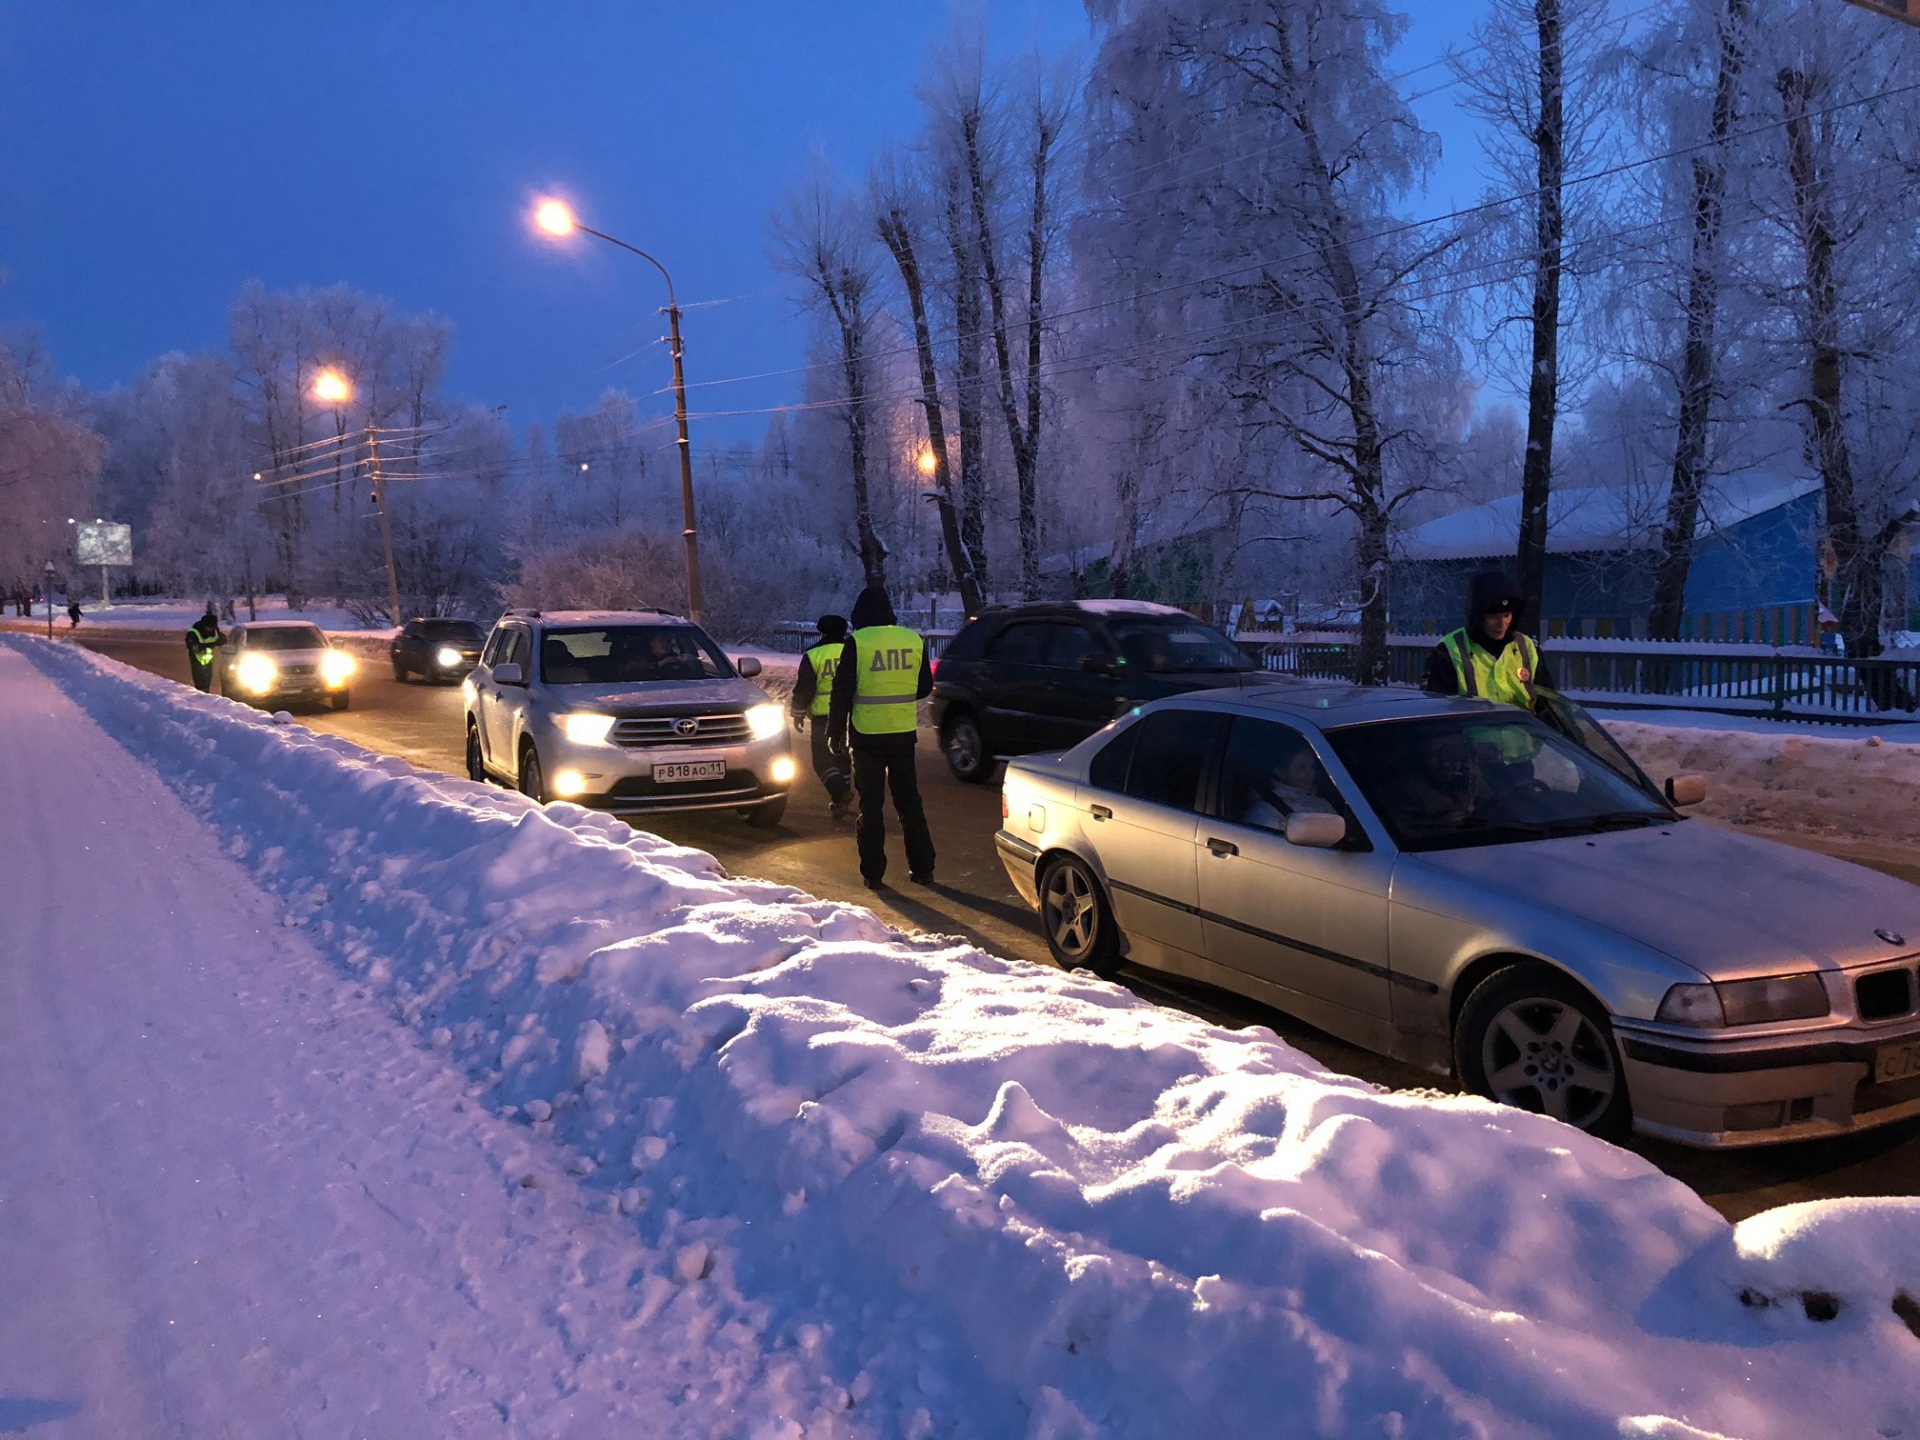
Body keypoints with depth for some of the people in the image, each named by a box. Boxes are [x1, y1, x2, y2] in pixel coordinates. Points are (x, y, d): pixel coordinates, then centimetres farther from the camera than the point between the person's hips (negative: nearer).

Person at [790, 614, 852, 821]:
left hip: (824, 717, -4)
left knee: (823, 759, 2)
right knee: (843, 756, 17)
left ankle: (840, 793, -18)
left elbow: (803, 690, -5)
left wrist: (797, 714, 8)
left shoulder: (813, 656, -3)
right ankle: (842, 797, 20)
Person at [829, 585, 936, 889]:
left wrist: (836, 733, 1)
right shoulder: (914, 640, 1)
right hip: (903, 733, 3)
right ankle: (922, 868, 17)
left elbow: (842, 693, -8)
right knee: (909, 801, 14)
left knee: (870, 804, 5)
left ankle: (873, 872, 7)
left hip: (867, 735, -3)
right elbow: (924, 688, 12)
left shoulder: (857, 642, -10)